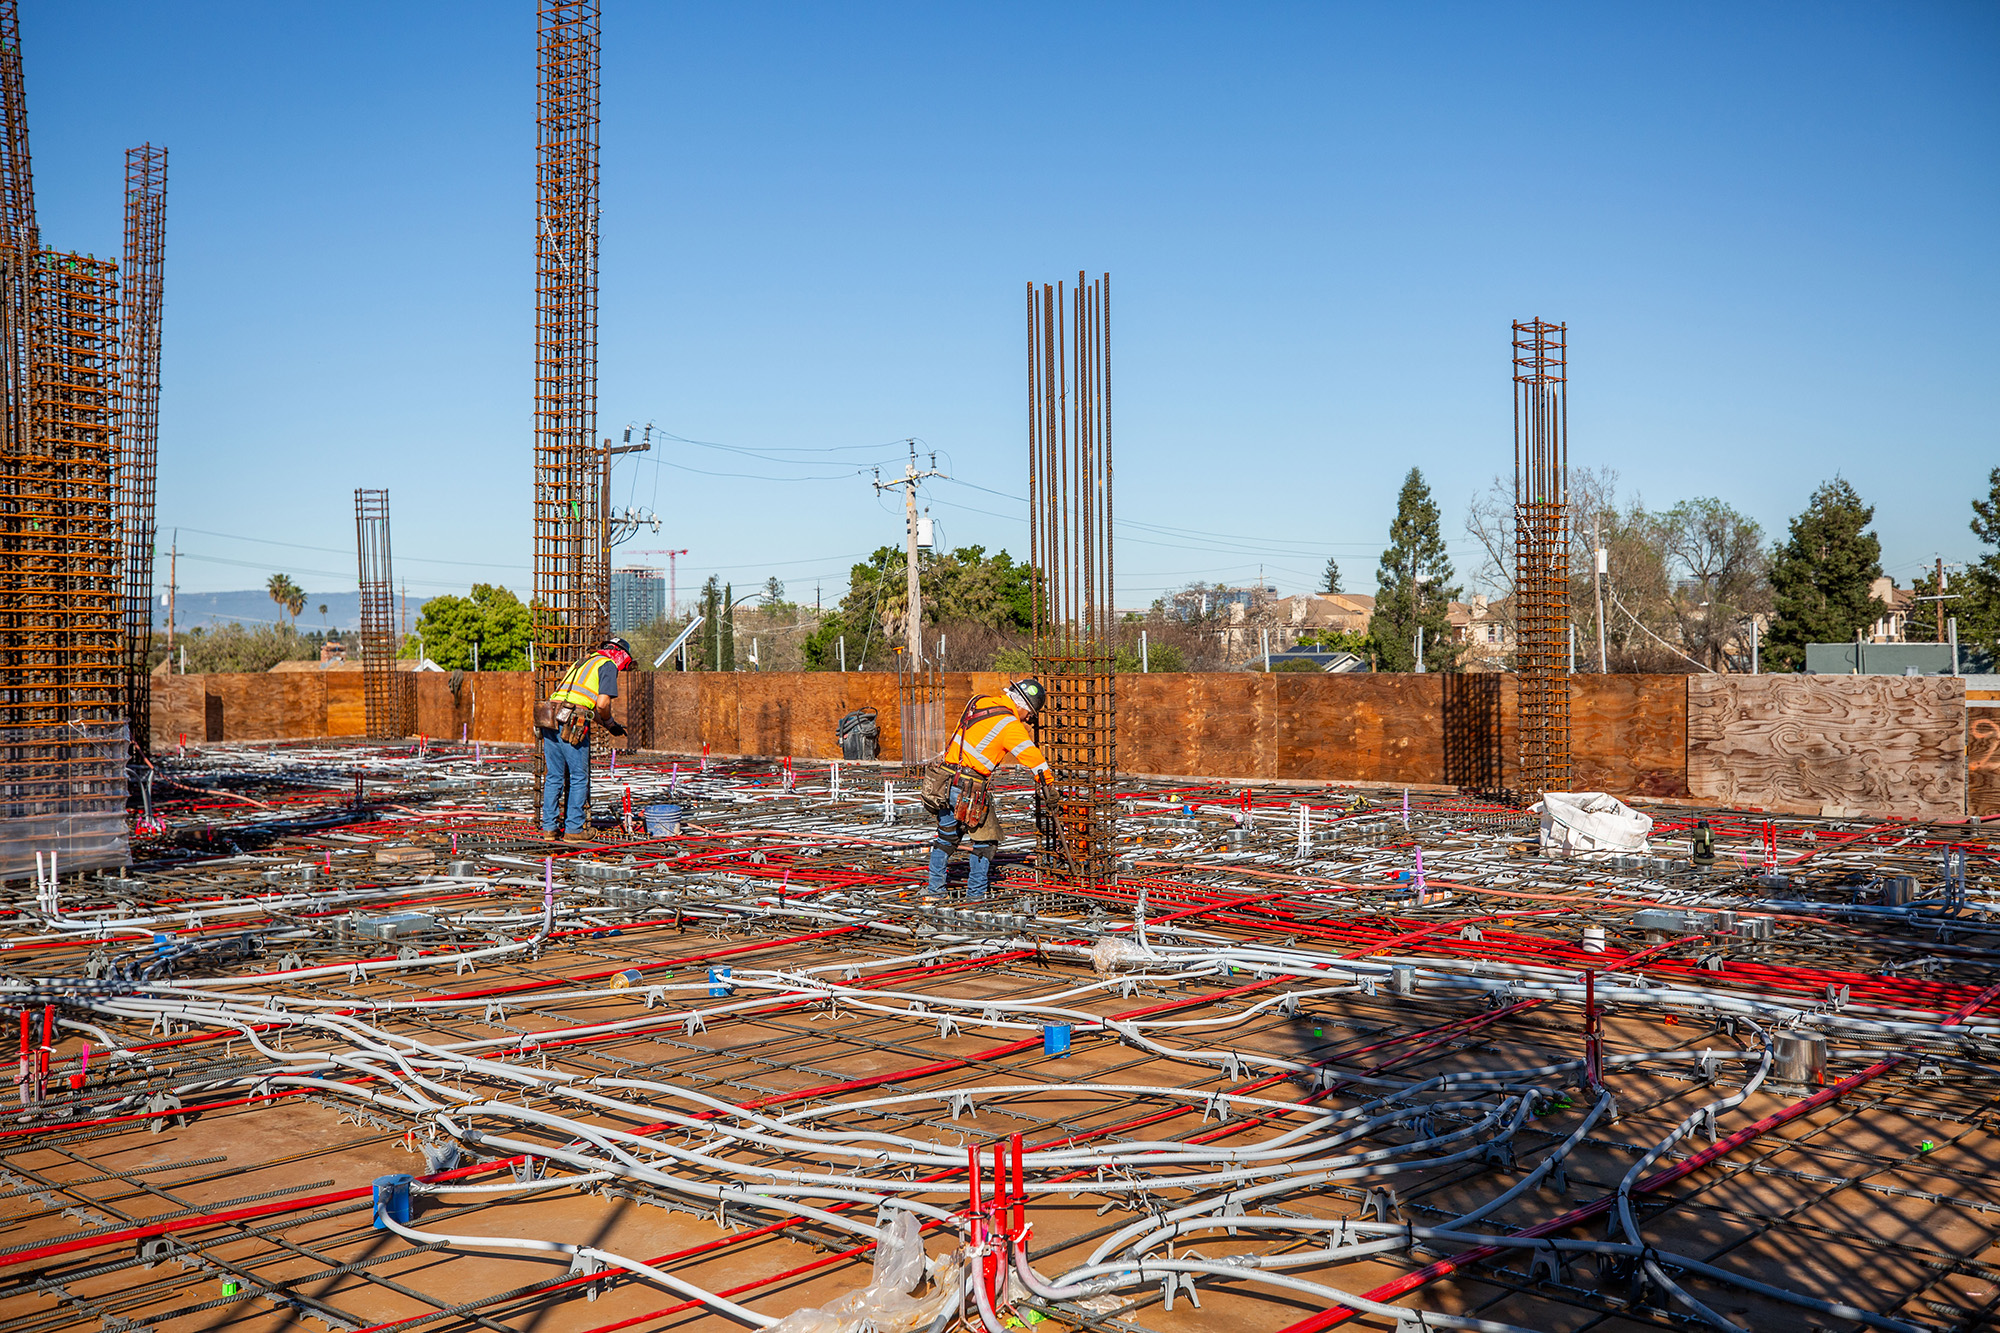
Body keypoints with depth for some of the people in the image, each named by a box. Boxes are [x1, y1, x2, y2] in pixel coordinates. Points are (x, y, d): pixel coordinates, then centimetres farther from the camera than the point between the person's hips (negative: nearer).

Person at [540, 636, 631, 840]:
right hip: (573, 725, -7)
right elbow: (602, 703, -7)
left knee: (554, 776, 13)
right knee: (579, 778, 4)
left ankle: (549, 827, 15)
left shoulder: (582, 663, 29)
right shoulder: (608, 665, 5)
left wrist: (604, 722, 32)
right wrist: (610, 723, 10)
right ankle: (573, 828, 7)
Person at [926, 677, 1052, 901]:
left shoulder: (980, 701, 7)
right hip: (969, 790, -7)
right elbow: (1031, 756, -12)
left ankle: (935, 888, 27)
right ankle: (976, 891, 12)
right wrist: (1050, 785, -5)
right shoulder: (1010, 725, -14)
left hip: (945, 780, 7)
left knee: (946, 836, 21)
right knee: (986, 838, 10)